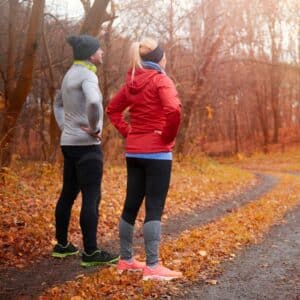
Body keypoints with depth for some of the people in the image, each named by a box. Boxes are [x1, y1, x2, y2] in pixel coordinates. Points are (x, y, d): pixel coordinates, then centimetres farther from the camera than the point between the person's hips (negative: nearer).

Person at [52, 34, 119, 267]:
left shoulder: (70, 74, 14)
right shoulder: (88, 75, -15)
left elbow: (58, 103, 27)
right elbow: (93, 102, -35)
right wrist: (94, 128, -20)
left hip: (69, 143, 10)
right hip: (86, 145, -9)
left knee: (68, 194, 15)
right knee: (91, 197, -5)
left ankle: (62, 245, 25)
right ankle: (91, 252, -1)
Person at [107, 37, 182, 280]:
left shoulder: (132, 82, 11)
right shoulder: (160, 80, -11)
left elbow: (113, 109, 20)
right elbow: (173, 109, -27)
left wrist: (127, 132, 13)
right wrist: (169, 136, -12)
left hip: (134, 151, 7)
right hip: (157, 152, -7)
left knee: (131, 205, 12)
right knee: (154, 208, -4)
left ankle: (126, 260, 22)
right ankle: (152, 266, -1)